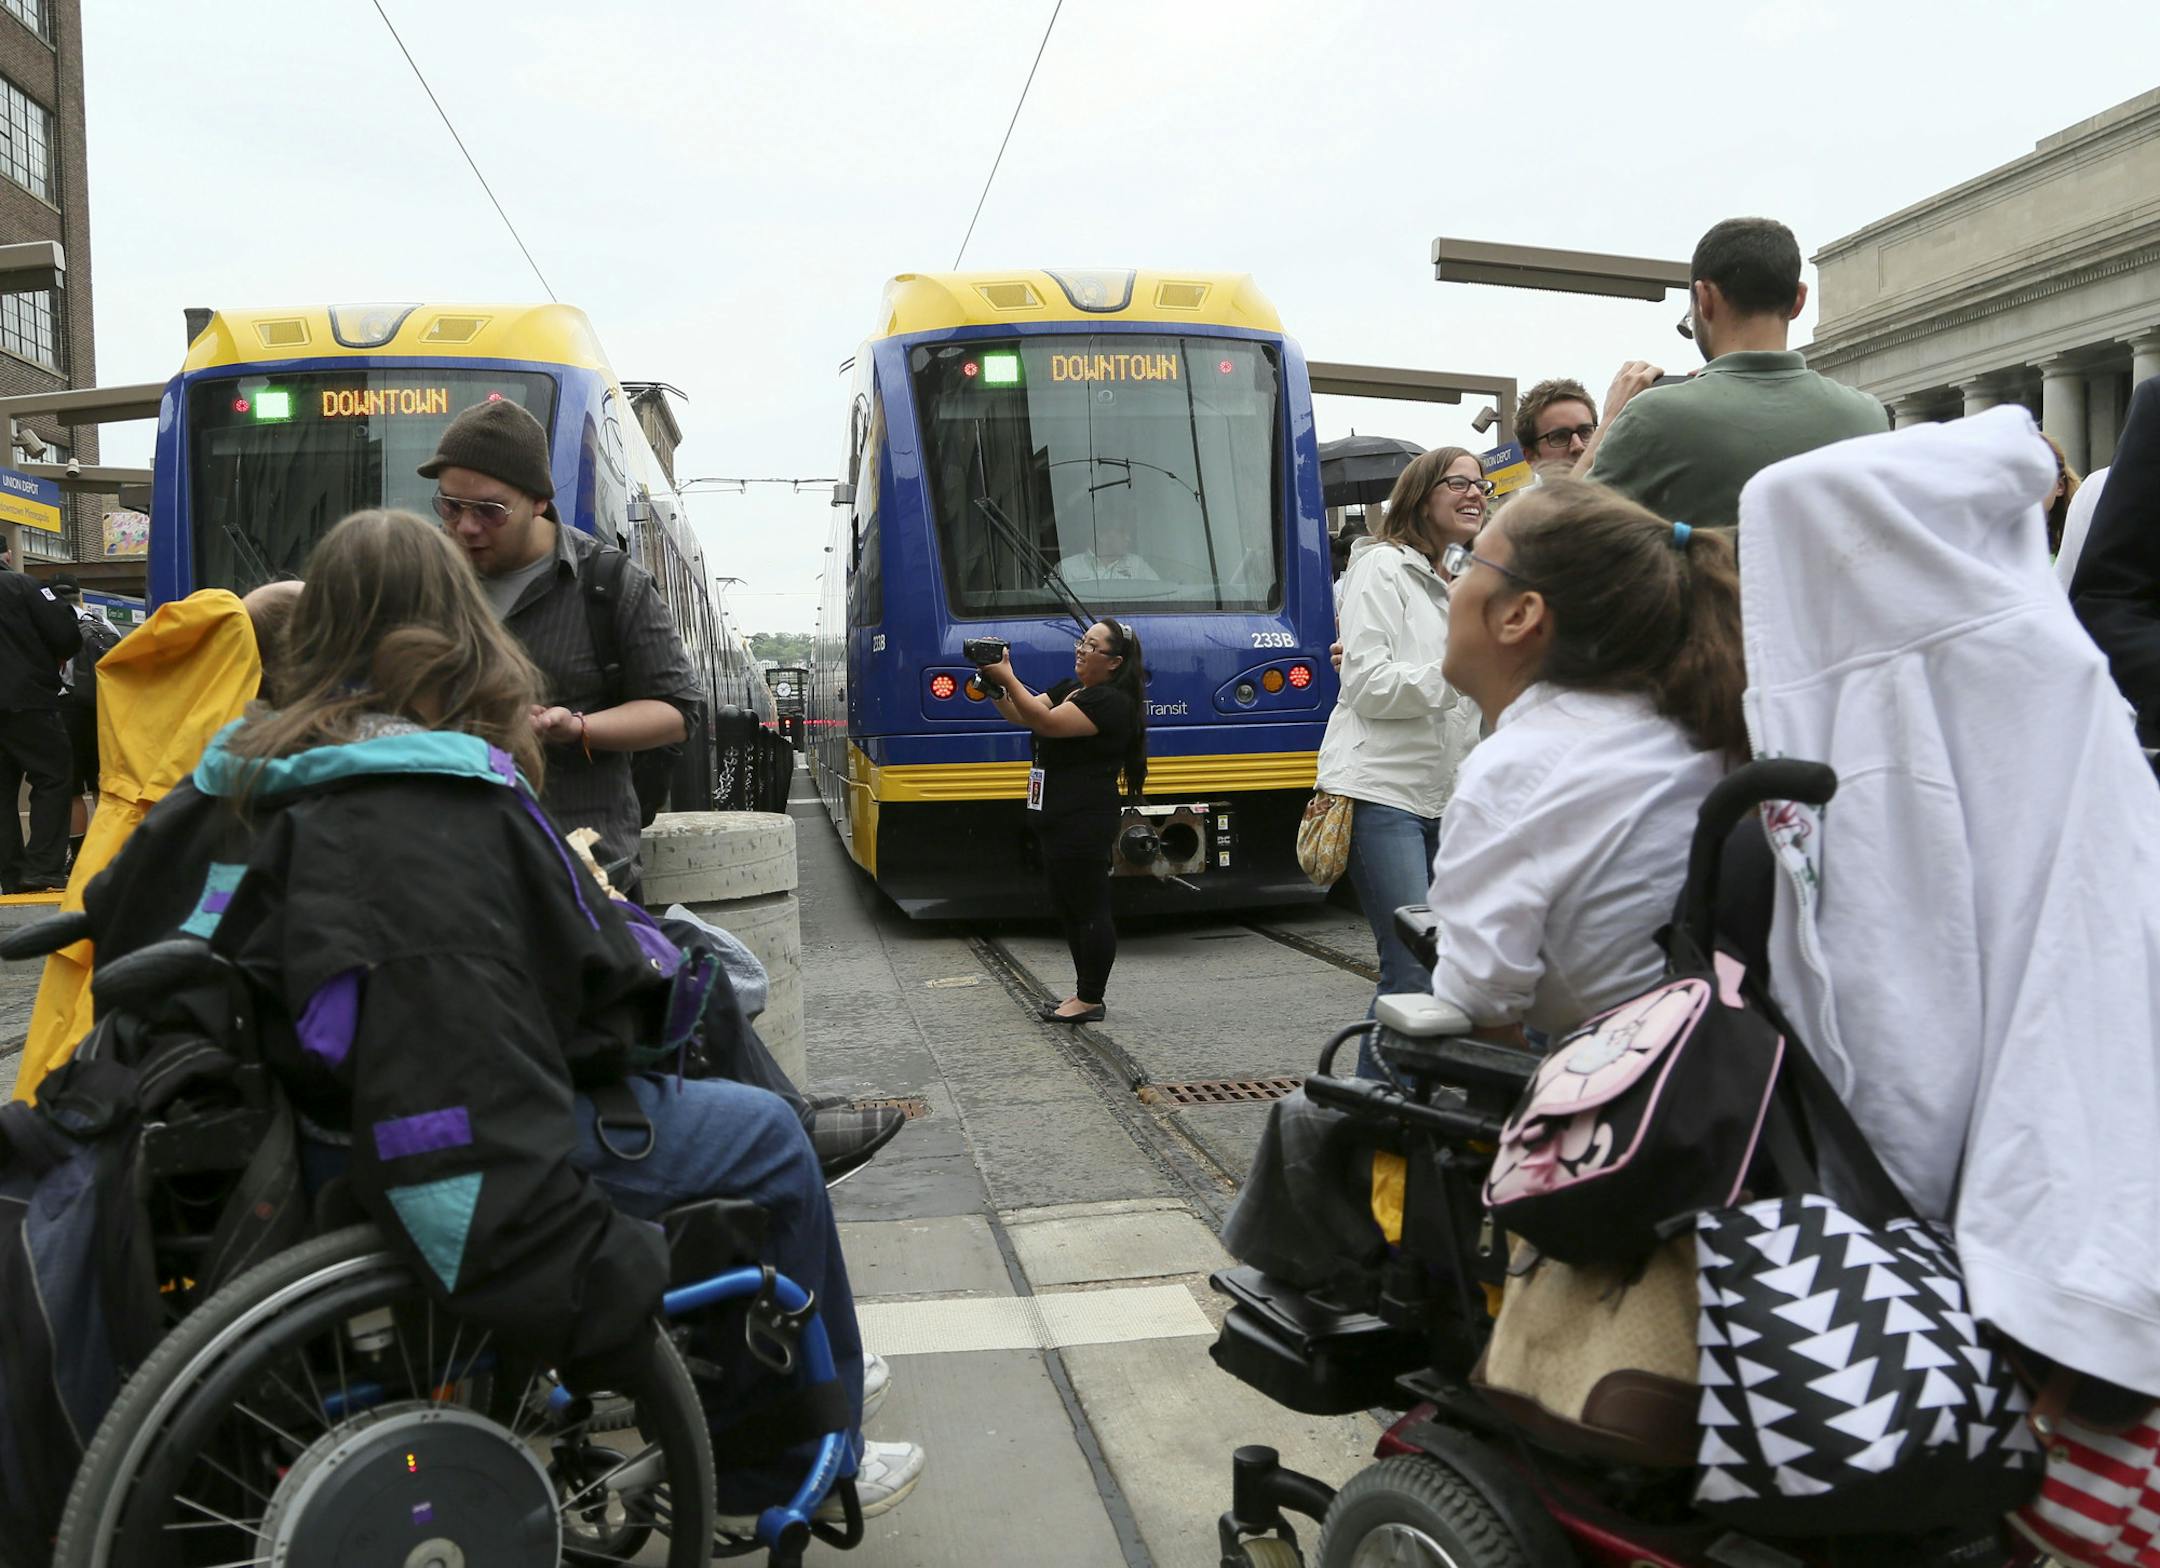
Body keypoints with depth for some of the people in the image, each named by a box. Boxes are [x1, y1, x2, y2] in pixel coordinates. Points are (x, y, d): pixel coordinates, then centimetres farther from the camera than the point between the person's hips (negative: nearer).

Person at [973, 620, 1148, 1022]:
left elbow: (1047, 722, -25)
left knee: (1090, 910, -2)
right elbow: (1023, 715, 11)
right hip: (1058, 820, 10)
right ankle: (1084, 993, 24)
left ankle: (1091, 1001, 6)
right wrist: (995, 684, -5)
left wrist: (1007, 679, -24)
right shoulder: (1071, 688, 16)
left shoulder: (1110, 702, -15)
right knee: (1069, 909, 15)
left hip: (1083, 824, -10)